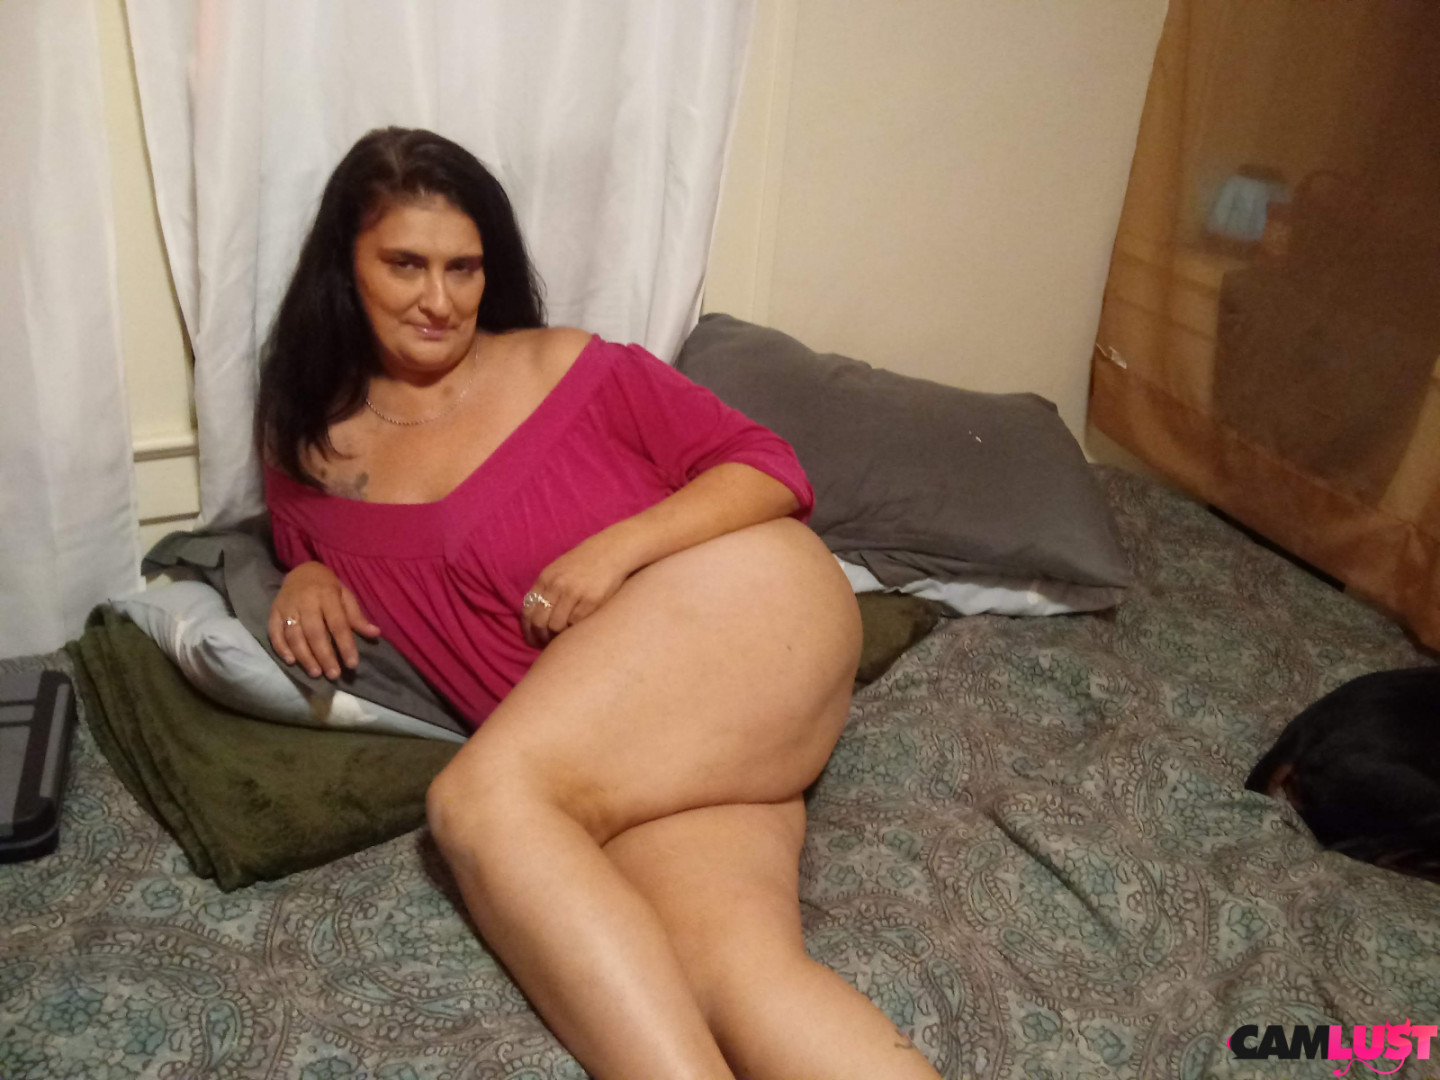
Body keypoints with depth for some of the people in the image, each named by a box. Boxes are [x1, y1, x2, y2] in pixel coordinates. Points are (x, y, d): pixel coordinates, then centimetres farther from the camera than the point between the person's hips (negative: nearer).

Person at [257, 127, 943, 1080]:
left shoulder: (566, 367, 8)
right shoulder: (310, 454, 16)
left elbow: (770, 469, 5)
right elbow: (315, 560, 33)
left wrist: (619, 547, -10)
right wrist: (307, 582, 9)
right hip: (631, 771, 2)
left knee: (480, 800, -28)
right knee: (724, 965, -29)